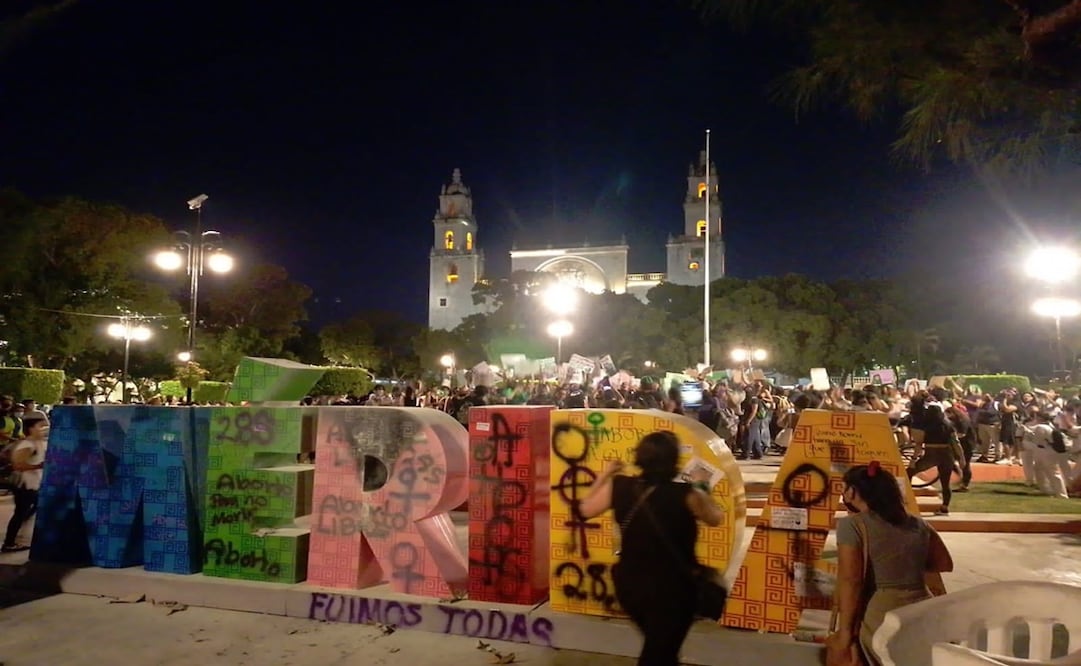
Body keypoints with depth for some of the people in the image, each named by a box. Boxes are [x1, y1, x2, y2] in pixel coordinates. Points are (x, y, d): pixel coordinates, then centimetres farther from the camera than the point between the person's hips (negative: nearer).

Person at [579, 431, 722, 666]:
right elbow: (714, 518, -3)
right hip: (672, 588, -4)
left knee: (659, 646, 30)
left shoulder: (619, 486, -12)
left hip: (629, 584, 4)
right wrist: (702, 486, 9)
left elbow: (586, 509, 4)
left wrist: (604, 476, 12)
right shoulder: (684, 494, -21)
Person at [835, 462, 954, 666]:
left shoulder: (852, 524, -6)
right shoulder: (918, 524, 12)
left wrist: (845, 629, -6)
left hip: (883, 619, -6)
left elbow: (850, 580, -12)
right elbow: (945, 564, 21)